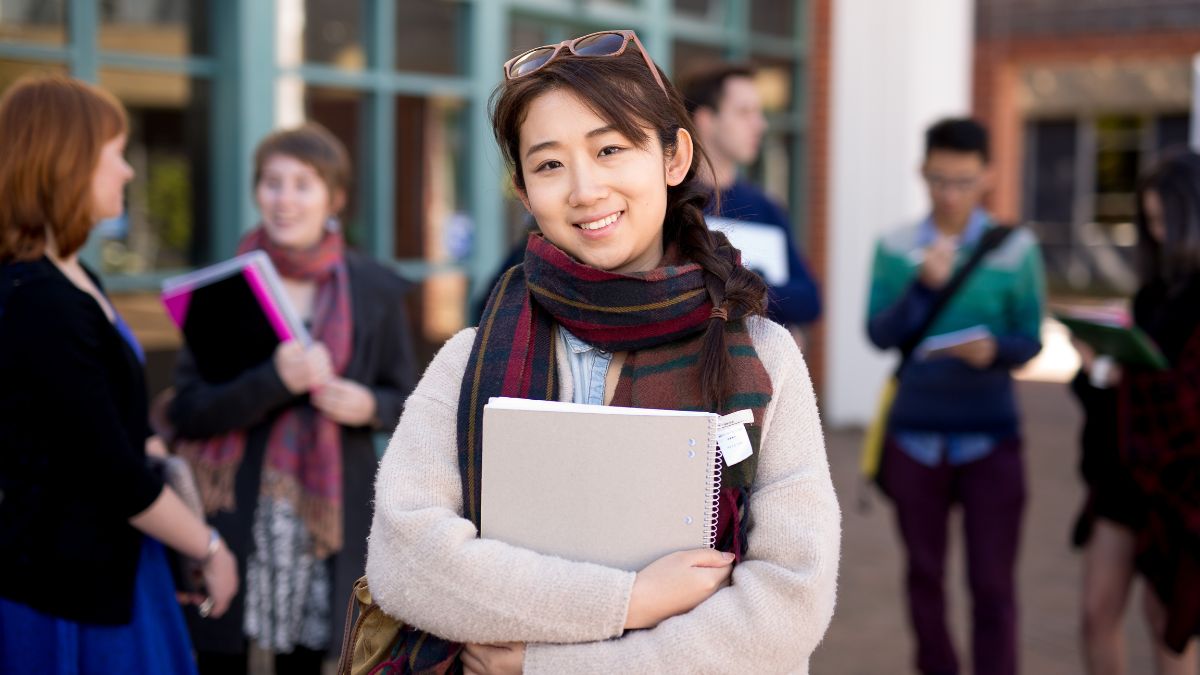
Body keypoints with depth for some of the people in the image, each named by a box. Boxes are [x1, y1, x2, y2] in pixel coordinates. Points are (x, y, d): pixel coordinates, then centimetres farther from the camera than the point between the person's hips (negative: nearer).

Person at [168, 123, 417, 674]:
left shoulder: (373, 289, 5)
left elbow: (404, 398, 11)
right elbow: (186, 411, -5)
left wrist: (369, 406, -12)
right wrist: (273, 381, -19)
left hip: (328, 516, 1)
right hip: (233, 513, -1)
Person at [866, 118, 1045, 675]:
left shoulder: (1016, 248, -1)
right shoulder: (895, 248, 2)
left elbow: (1030, 341, -2)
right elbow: (880, 335, -4)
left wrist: (993, 349, -24)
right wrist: (924, 285, -20)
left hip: (989, 438, -2)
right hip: (914, 435, 2)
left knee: (993, 584, -2)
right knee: (924, 575, 12)